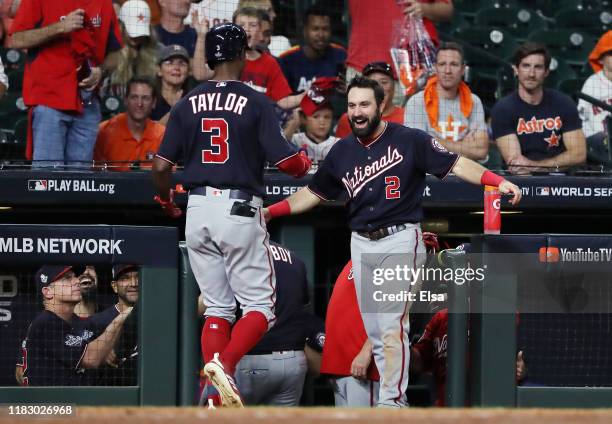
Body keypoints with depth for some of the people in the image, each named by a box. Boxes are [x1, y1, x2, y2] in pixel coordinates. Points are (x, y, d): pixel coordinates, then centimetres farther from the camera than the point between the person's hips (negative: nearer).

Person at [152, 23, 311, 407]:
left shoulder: (187, 105, 5)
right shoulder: (255, 102, -6)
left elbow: (161, 166, 2)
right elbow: (285, 161, -11)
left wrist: (167, 201, 21)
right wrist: (305, 163, 13)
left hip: (198, 211, 4)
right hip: (239, 211, -4)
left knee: (217, 305, 13)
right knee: (260, 305, 3)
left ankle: (214, 388, 1)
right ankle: (225, 365, -22)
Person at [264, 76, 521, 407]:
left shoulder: (409, 140, -7)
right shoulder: (342, 152, 9)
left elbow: (456, 164, -9)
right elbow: (313, 193, 20)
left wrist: (497, 181, -22)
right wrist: (270, 211, 13)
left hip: (400, 240, -6)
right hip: (361, 244, 6)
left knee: (392, 325, -15)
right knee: (374, 331, 6)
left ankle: (391, 401, -15)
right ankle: (394, 399, 13)